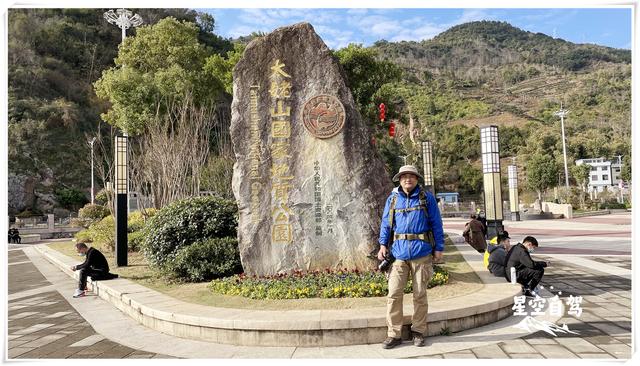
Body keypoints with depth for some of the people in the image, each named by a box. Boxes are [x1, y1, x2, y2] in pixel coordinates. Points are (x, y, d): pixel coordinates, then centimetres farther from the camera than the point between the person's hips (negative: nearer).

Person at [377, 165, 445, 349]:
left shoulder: (426, 197, 3)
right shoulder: (393, 199, 8)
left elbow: (436, 224, 5)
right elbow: (386, 223, 10)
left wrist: (439, 248, 1)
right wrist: (383, 245, -2)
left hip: (421, 253, -1)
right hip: (399, 252, 1)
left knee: (420, 295, 9)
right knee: (394, 294, -3)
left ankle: (418, 331, 23)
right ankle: (394, 334, 8)